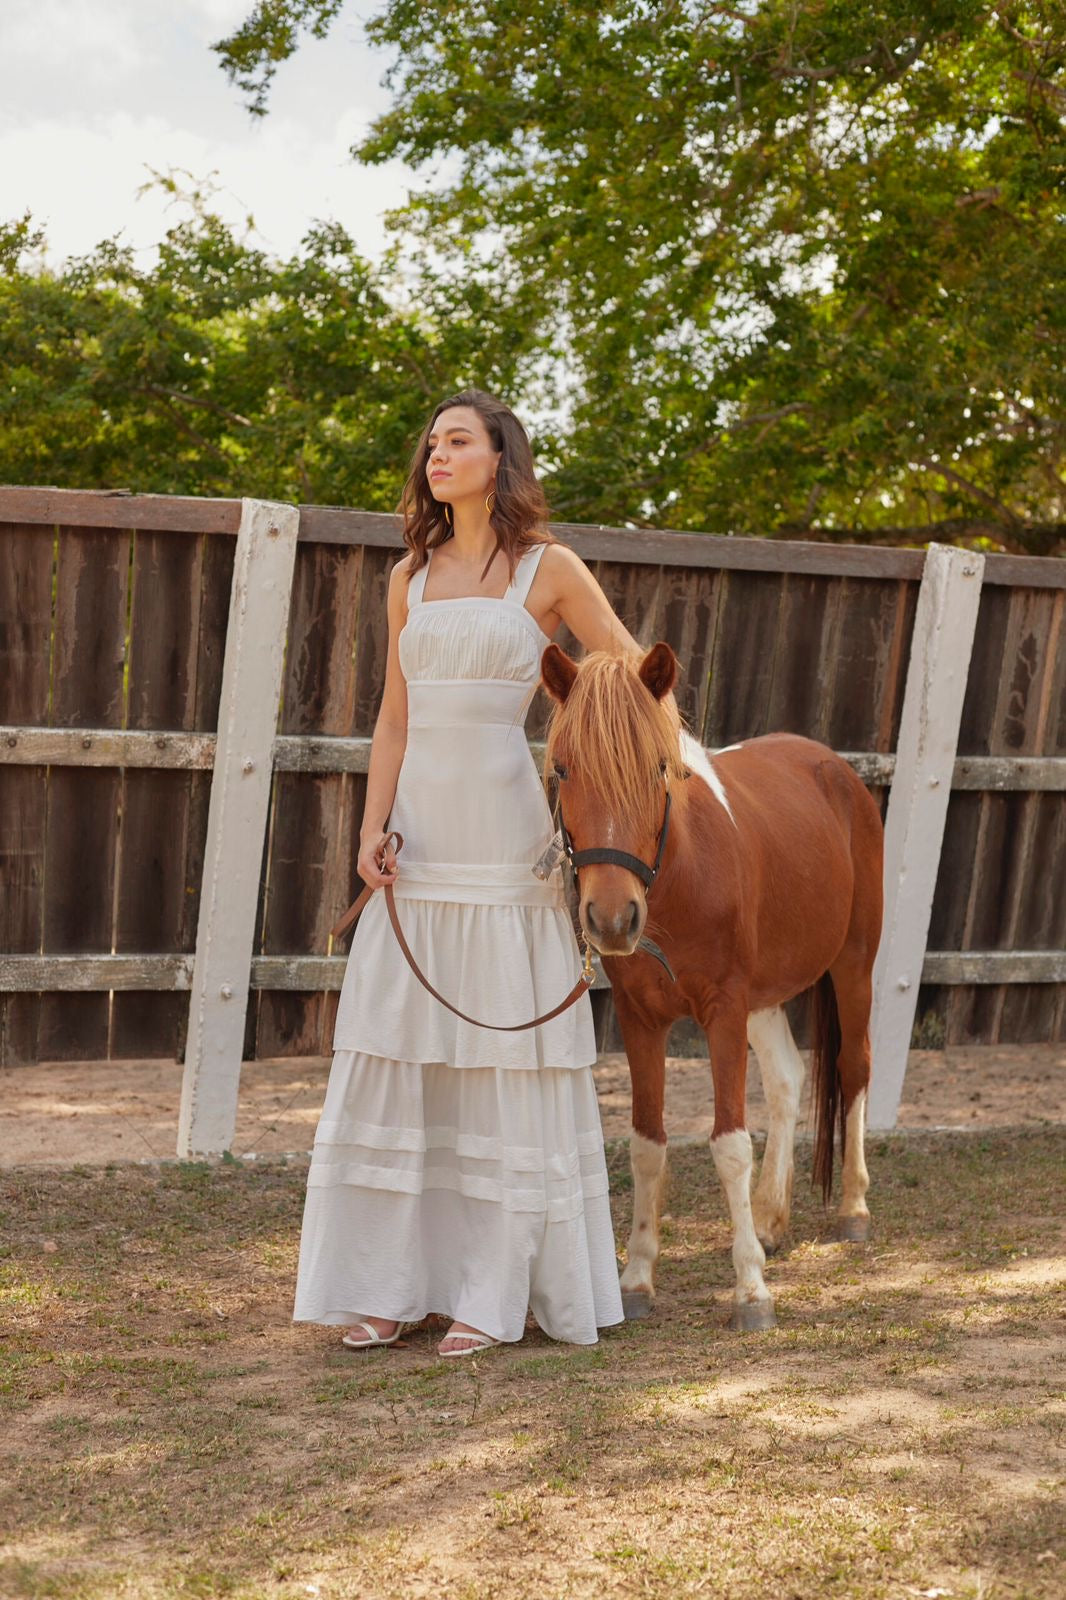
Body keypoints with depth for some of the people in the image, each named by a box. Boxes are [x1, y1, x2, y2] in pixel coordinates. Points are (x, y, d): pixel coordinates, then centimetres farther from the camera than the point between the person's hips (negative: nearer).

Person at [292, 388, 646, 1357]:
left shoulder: (549, 570, 0)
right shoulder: (412, 576, 13)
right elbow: (395, 717, 12)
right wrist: (372, 829, 0)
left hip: (507, 839, -5)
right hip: (419, 840, 5)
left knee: (508, 1058, 0)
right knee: (393, 1058, 5)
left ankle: (496, 1293, 8)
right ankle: (391, 1285, 15)